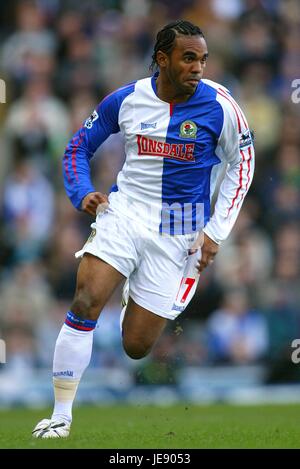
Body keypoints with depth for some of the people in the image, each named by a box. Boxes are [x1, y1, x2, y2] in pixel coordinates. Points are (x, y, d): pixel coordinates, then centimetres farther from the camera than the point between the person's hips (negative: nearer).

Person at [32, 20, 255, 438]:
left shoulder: (219, 106, -11)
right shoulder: (126, 100, -4)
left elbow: (242, 162, 3)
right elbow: (79, 146, 11)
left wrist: (216, 232, -2)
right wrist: (83, 192, -7)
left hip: (179, 231, -1)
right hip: (125, 210, 1)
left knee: (137, 346, 0)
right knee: (85, 302, -21)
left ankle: (147, 306, 39)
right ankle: (61, 415, -10)